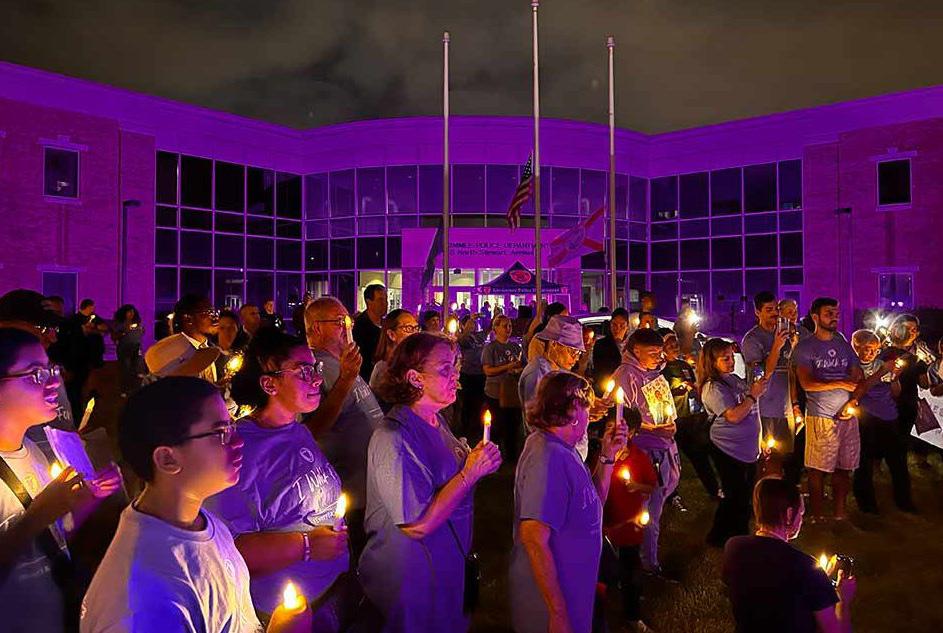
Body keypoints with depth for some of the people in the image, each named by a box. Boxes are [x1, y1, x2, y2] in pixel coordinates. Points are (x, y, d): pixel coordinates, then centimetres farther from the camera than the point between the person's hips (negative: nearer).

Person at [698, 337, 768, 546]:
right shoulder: (713, 388, -19)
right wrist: (753, 395, -20)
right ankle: (718, 537, 17)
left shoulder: (734, 378, 6)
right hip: (728, 451, -8)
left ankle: (740, 533, 35)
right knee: (735, 496, 1)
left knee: (746, 495, 18)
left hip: (748, 448, 8)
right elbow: (734, 416, -26)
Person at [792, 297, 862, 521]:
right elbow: (807, 383, -12)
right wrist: (841, 384, -11)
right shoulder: (804, 347, -2)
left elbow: (859, 379, 11)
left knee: (844, 466, 9)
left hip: (848, 414, 5)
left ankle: (840, 511, 23)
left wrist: (852, 402, -4)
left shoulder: (844, 345, 15)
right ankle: (817, 516, 9)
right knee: (818, 468, -2)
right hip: (821, 416, -5)